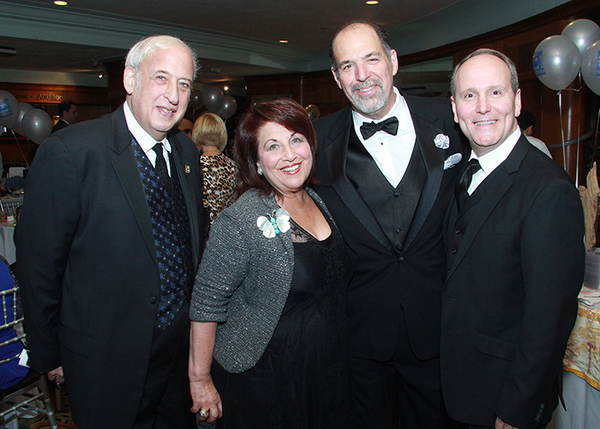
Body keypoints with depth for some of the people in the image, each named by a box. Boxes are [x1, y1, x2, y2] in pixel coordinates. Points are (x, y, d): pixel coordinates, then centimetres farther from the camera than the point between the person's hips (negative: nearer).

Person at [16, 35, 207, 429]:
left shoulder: (186, 151, 2)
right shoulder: (70, 152, -19)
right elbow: (38, 265, -13)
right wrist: (49, 355, -5)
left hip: (183, 348, 6)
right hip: (109, 363, -5)